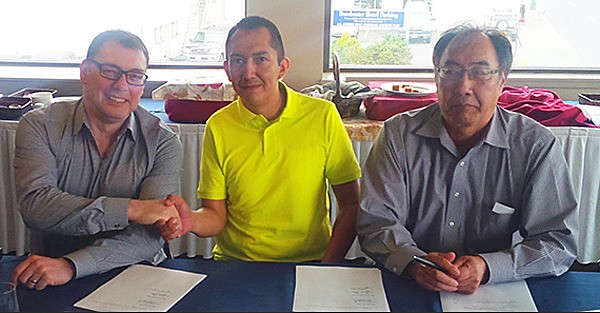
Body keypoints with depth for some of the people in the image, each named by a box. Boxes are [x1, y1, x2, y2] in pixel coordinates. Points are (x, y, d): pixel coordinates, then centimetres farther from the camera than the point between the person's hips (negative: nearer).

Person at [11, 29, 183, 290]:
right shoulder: (40, 127, -1)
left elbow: (150, 235, -13)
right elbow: (34, 205, -17)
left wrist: (72, 265, -27)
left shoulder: (162, 143, -2)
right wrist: (130, 209, -25)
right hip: (48, 287, 0)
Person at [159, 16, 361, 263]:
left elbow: (350, 206, 0)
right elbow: (216, 215, 3)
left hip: (308, 262, 0)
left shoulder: (323, 116, -4)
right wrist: (191, 220, -19)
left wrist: (327, 269, -11)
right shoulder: (217, 127, 0)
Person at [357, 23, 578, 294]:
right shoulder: (398, 134, -1)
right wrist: (414, 263, -25)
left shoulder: (537, 146, -4)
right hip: (408, 291, 0)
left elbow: (559, 243, -7)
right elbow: (375, 222, -5)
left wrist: (488, 267, -23)